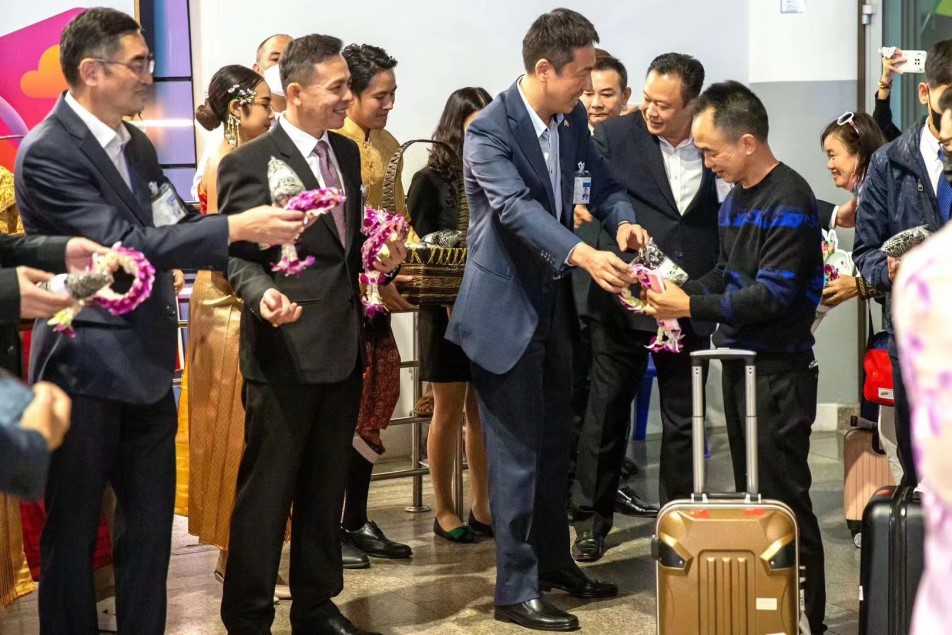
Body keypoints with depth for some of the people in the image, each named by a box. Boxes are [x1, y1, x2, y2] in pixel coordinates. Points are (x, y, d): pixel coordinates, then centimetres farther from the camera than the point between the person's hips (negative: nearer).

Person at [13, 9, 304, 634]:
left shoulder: (137, 143, 9)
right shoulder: (46, 152, -16)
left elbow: (165, 228, 13)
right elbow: (122, 243, -24)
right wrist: (236, 227, -26)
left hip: (146, 364, 8)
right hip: (86, 368, -7)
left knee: (151, 520, 14)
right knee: (73, 529, 6)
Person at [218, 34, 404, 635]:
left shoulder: (346, 151, 11)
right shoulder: (248, 162, -12)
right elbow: (237, 255, -9)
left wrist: (382, 259, 0)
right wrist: (263, 294, -28)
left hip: (344, 343, 7)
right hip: (287, 349, -7)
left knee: (326, 486, 17)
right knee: (267, 490, 2)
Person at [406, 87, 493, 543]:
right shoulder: (430, 181, -4)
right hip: (447, 312, -4)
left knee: (483, 411, 10)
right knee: (449, 412, 5)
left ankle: (481, 506, 20)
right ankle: (444, 510, 15)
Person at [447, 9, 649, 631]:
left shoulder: (572, 117, 2)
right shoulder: (489, 130, -21)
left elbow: (602, 180, 10)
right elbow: (516, 207, -34)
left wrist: (622, 219, -13)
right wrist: (584, 254, -48)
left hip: (554, 301, 8)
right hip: (506, 308, -8)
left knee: (555, 441, 18)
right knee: (519, 451, -3)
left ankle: (554, 561, 34)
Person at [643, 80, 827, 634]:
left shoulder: (790, 203, -17)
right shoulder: (736, 198, 12)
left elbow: (773, 294, -22)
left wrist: (691, 307, -20)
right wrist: (682, 292, 0)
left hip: (779, 370, -9)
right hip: (739, 360, 9)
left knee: (783, 497, -2)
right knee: (751, 492, 15)